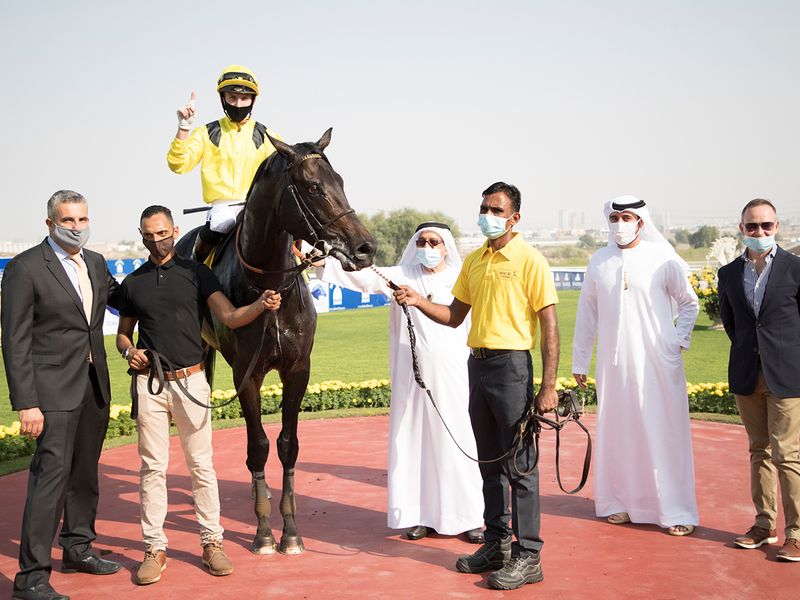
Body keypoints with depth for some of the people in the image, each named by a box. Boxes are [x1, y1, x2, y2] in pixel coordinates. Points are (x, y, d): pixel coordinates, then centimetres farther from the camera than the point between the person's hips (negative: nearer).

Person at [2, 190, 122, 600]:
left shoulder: (95, 263, 9)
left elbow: (121, 298, 28)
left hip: (95, 385, 7)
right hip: (53, 389, -7)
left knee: (85, 471, 16)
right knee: (52, 473, -10)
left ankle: (78, 548, 32)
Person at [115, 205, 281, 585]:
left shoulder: (196, 273, 3)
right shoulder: (133, 283, 9)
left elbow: (230, 317, -5)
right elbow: (122, 333, 17)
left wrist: (261, 305, -24)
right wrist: (129, 352, -6)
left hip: (190, 381, -1)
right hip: (149, 383, 2)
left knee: (201, 465, 3)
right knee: (153, 467, 4)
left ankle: (212, 542, 12)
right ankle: (154, 548, 12)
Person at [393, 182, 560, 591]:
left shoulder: (529, 261, -8)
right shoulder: (473, 261, 13)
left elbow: (549, 326, -11)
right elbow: (454, 316, 17)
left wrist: (548, 385, -17)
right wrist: (417, 301, -1)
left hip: (512, 365, -7)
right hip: (477, 364, 7)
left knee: (519, 464, -3)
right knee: (489, 462, 14)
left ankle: (527, 556, 5)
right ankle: (496, 544, 24)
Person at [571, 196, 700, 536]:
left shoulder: (662, 259, -3)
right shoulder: (599, 262, 6)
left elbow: (689, 303, 9)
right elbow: (586, 314, 11)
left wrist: (680, 340, -3)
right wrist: (580, 362, 12)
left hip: (657, 362, -3)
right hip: (614, 364, 3)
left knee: (665, 434, -1)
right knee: (616, 433, 7)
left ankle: (675, 511, 6)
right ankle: (622, 502, 20)